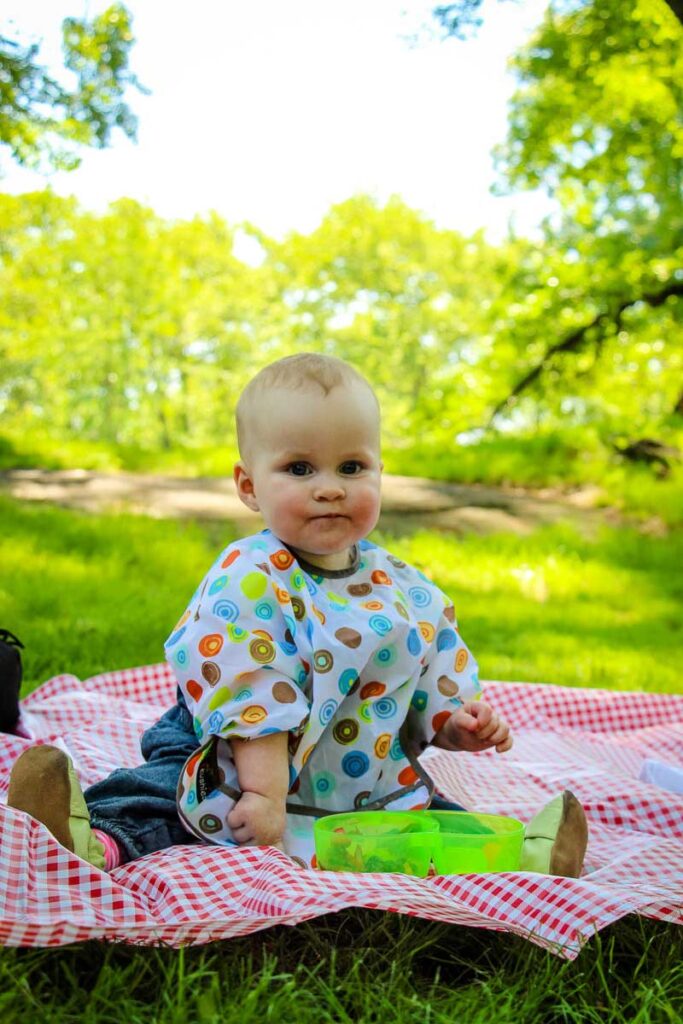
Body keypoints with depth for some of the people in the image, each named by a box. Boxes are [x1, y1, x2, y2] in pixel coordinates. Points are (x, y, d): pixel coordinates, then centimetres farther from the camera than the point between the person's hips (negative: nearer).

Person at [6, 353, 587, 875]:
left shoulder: (408, 592, 2)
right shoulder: (249, 580, -17)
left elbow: (435, 696, 13)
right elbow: (249, 703, -24)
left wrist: (458, 725, -6)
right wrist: (265, 794, -28)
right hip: (244, 781, -4)